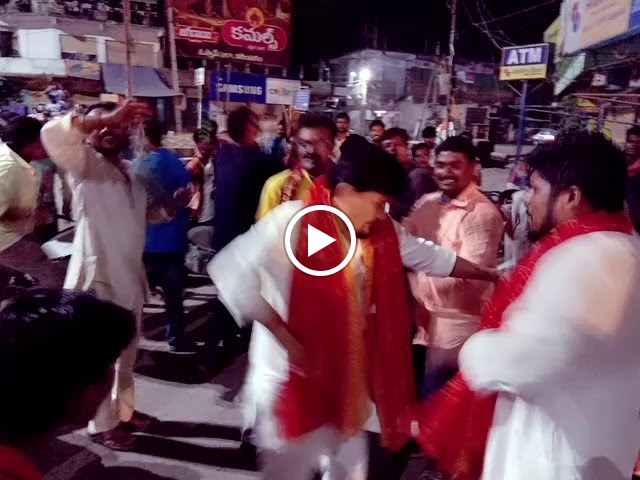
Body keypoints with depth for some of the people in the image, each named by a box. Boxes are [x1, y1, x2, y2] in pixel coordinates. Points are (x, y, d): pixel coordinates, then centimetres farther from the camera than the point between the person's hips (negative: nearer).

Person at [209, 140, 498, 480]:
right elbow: (231, 271, -30)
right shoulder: (291, 222, -23)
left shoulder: (381, 229, -1)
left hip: (349, 376, 6)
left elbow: (429, 256, 11)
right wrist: (285, 337, -26)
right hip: (293, 378, -6)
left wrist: (491, 275, 15)